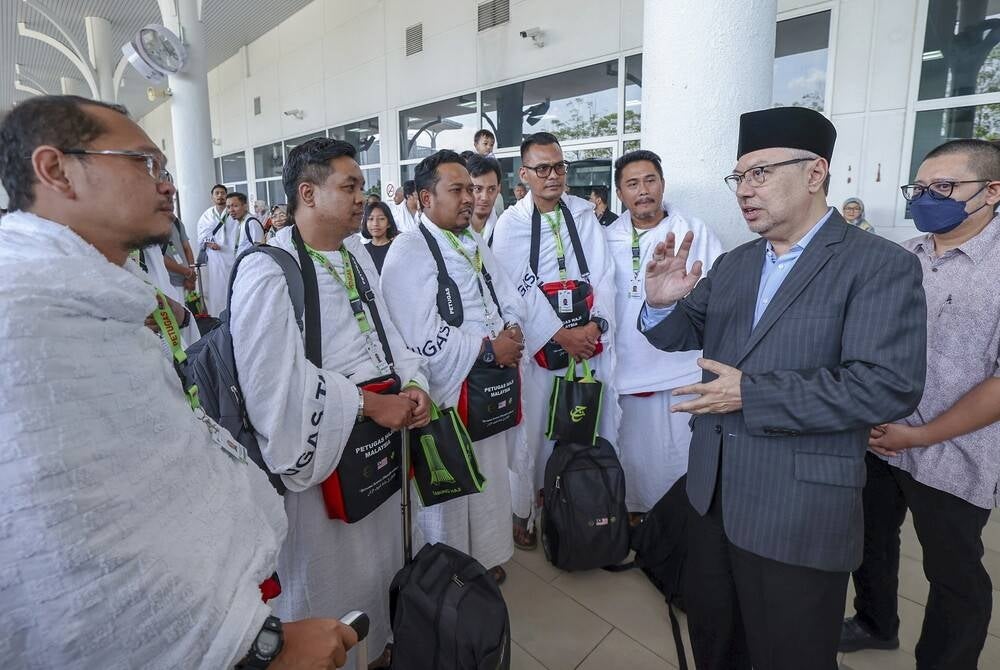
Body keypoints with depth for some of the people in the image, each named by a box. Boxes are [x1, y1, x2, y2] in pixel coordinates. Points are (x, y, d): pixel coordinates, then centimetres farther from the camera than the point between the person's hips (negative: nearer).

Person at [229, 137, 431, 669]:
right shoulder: (268, 272, -18)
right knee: (328, 583, 13)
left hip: (379, 442, 8)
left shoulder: (357, 255, 9)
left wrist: (412, 384, -6)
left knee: (380, 565, 24)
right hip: (321, 450, -7)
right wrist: (370, 404, -19)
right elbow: (277, 385, -24)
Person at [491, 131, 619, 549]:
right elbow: (520, 291, -9)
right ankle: (521, 511, 20)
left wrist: (596, 324, -11)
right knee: (531, 427, 2)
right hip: (537, 342, -3)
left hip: (589, 340, 3)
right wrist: (562, 335, -13)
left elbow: (603, 276, 3)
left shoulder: (584, 215, 9)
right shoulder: (510, 225, -1)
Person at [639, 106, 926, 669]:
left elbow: (889, 386, -23)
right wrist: (662, 303, -13)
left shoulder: (881, 265, -13)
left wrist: (750, 395, -23)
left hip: (800, 511, -6)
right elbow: (683, 334, 11)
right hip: (714, 494, 6)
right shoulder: (732, 265, 6)